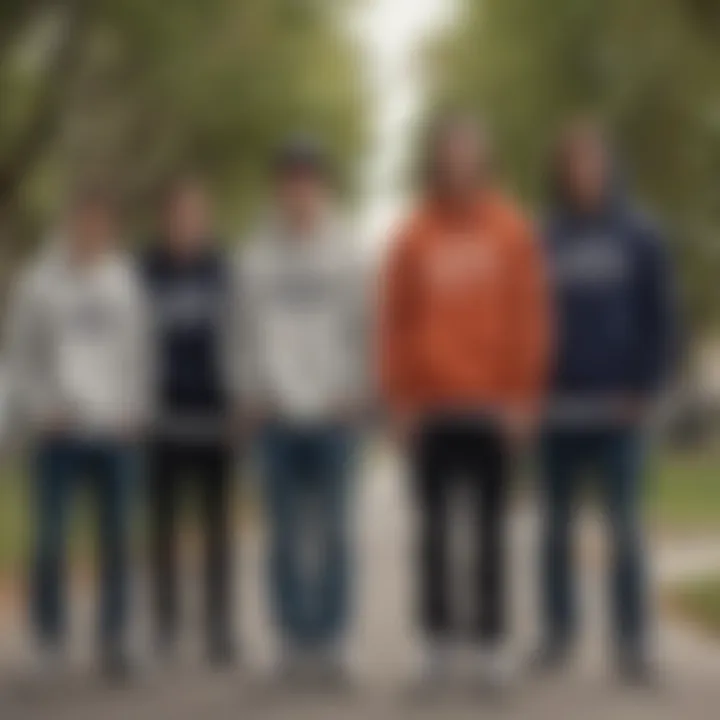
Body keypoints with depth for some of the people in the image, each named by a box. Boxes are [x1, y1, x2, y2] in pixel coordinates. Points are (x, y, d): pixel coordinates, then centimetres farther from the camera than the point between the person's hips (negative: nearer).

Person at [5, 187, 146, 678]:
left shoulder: (126, 281, 8)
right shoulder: (40, 282, 3)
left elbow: (138, 351, 10)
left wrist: (135, 408, -2)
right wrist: (40, 408, -7)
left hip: (115, 431, 2)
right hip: (59, 433, -2)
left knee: (116, 539, 2)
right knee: (51, 538, -4)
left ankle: (114, 641, 8)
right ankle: (50, 641, 8)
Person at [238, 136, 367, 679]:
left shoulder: (348, 251, 4)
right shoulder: (258, 253, 6)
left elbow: (361, 329, 4)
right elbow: (250, 330, 7)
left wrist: (351, 392, -4)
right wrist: (255, 390, -1)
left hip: (335, 409, -1)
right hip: (278, 410, 1)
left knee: (333, 530, 1)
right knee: (287, 532, 2)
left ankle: (330, 639, 7)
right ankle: (295, 639, 9)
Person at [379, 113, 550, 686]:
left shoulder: (512, 233, 3)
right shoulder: (415, 237, 4)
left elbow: (529, 319, 1)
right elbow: (394, 323, 4)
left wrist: (522, 397, -4)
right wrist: (399, 399, -1)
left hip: (493, 405, -1)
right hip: (430, 407, 1)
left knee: (490, 527, 4)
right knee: (436, 524, 5)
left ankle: (492, 639, 8)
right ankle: (441, 635, 11)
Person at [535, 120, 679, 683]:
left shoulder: (639, 237, 3)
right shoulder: (543, 240, 6)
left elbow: (661, 320, 1)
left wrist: (645, 389, -7)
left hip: (618, 409, -2)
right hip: (557, 410, 2)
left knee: (625, 529, 0)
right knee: (557, 527, 7)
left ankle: (633, 642, 4)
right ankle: (558, 632, 15)